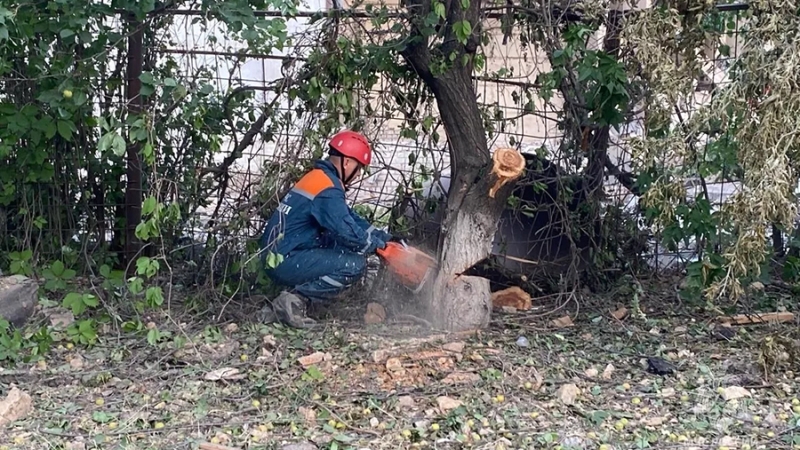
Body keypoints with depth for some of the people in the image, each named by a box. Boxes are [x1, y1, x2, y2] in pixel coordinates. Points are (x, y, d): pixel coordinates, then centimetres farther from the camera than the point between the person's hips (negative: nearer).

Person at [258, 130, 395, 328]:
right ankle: (296, 300, -11)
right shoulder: (327, 190, -15)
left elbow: (351, 218, 20)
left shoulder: (318, 178, 16)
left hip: (278, 258, 10)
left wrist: (384, 238, 13)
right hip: (287, 261, -10)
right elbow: (349, 233, -21)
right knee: (355, 264, -13)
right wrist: (380, 243, -4)